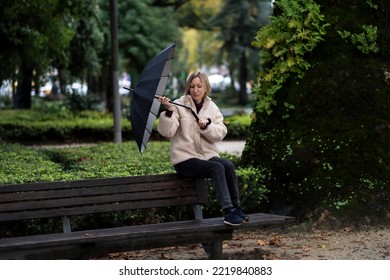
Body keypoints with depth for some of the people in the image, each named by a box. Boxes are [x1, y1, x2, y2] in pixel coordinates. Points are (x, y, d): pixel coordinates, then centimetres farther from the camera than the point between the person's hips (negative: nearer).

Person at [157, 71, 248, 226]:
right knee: (217, 168, -29)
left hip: (208, 155, 4)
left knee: (229, 165, -26)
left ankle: (236, 207, -15)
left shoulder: (212, 107, 10)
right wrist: (168, 111, -29)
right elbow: (167, 132, -14)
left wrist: (206, 126, -19)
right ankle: (228, 212, -30)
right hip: (185, 159, -4)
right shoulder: (179, 105, -2)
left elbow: (221, 133, -1)